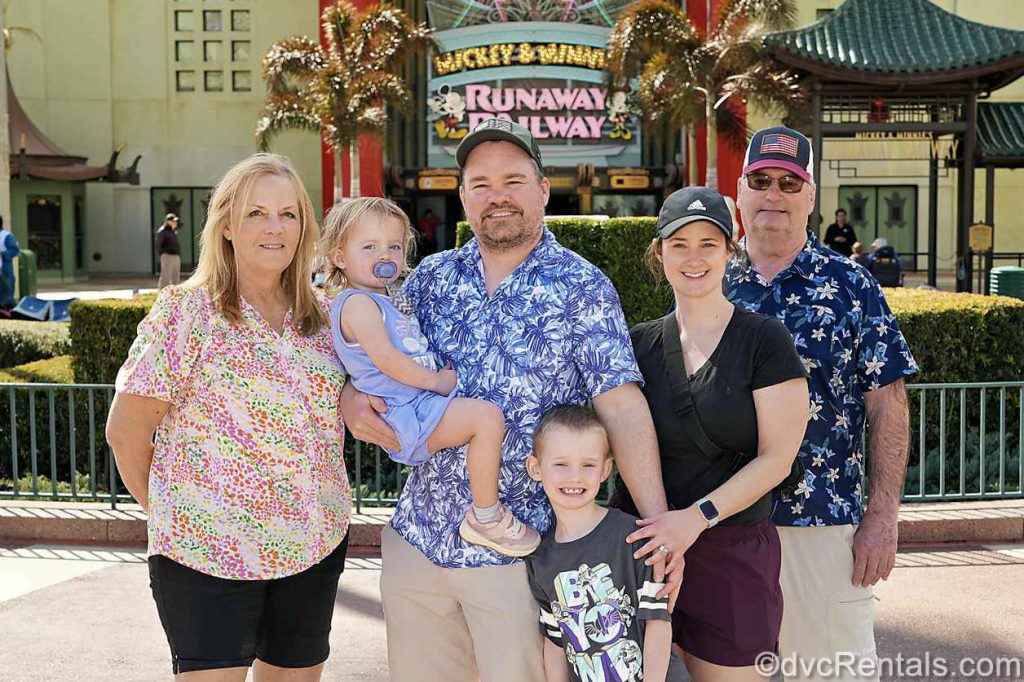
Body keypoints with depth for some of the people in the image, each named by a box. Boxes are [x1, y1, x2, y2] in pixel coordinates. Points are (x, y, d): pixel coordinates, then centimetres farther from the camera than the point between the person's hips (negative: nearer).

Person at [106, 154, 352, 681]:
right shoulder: (185, 311, -9)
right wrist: (167, 511, 1)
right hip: (207, 555, -5)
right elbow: (126, 431, -6)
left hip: (315, 552, 5)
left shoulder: (325, 318, 6)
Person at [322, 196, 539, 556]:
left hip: (419, 408, 11)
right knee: (488, 416, -26)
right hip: (405, 414, -11)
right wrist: (436, 380, -16)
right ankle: (485, 517, -15)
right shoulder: (357, 302, -11)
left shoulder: (383, 303, 22)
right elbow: (385, 358, -23)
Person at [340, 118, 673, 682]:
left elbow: (621, 405, -10)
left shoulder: (582, 288, -4)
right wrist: (352, 399, -11)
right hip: (418, 537, 4)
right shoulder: (430, 278, 7)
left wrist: (659, 522, -19)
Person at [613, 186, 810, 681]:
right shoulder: (639, 343, 7)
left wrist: (697, 517, -19)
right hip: (641, 543, 3)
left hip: (733, 551, -3)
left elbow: (776, 458, -8)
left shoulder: (764, 339, -4)